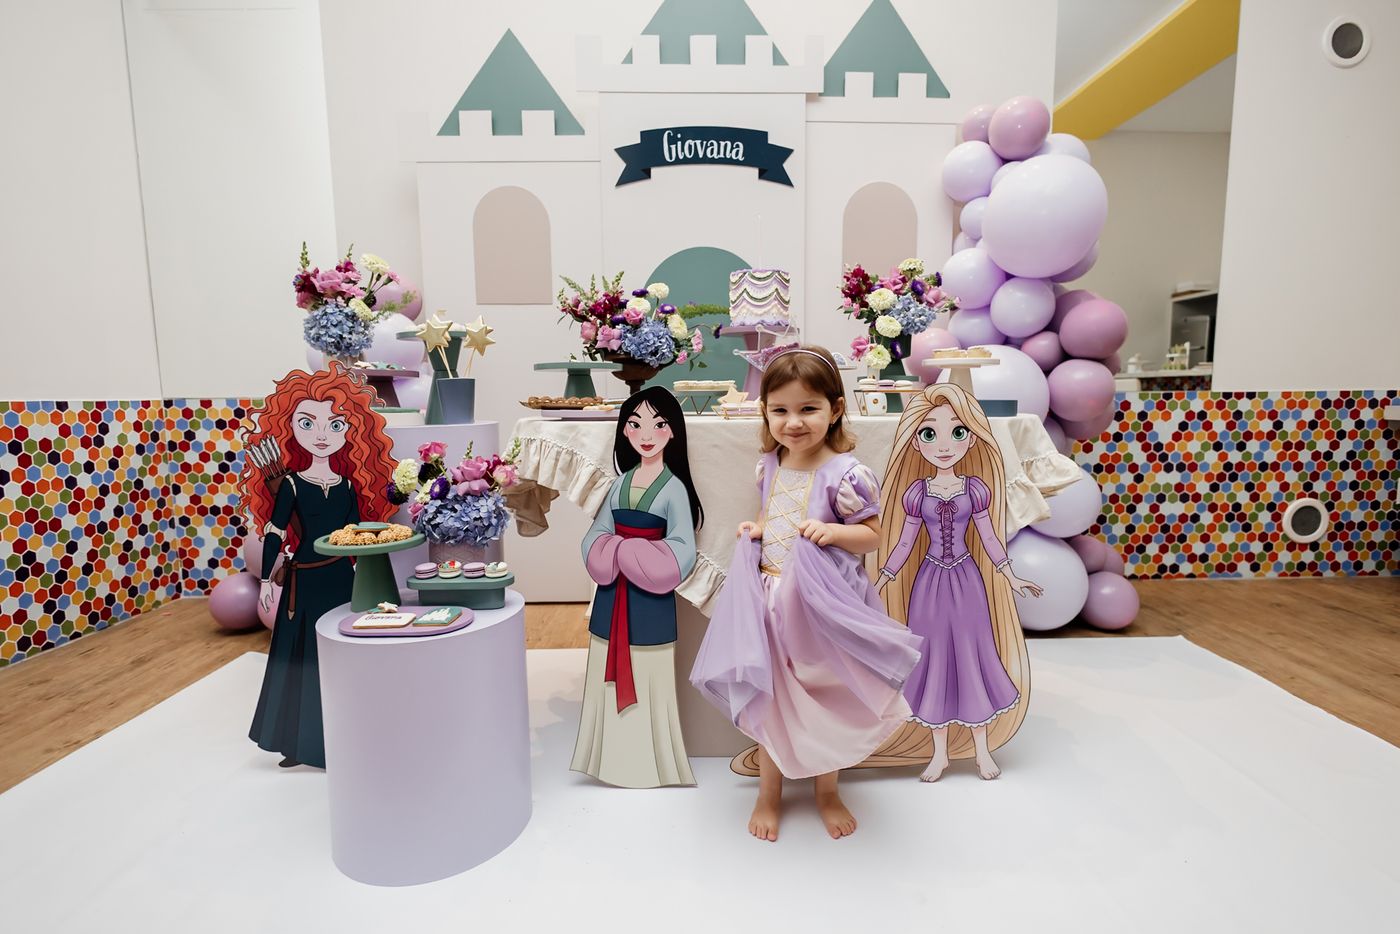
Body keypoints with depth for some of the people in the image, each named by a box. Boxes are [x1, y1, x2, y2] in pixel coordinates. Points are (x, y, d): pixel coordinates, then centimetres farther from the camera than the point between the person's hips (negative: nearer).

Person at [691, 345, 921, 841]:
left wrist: (833, 531, -27)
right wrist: (755, 530, -4)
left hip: (822, 604, -4)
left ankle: (827, 791, 41)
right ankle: (769, 794, 38)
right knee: (769, 699, 15)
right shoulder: (769, 467, 0)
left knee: (824, 701, 15)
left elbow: (872, 536, -10)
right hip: (770, 600, 5)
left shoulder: (845, 473, -17)